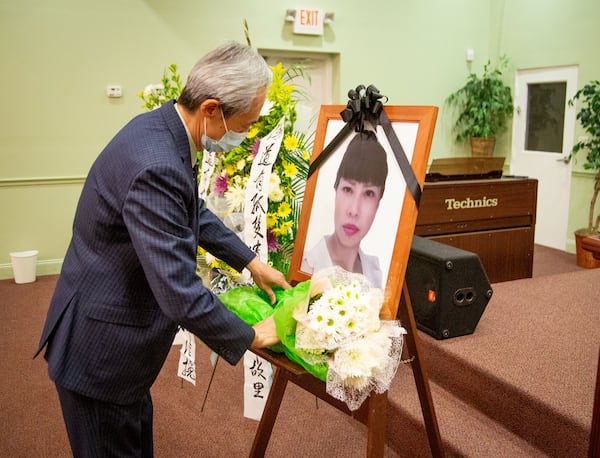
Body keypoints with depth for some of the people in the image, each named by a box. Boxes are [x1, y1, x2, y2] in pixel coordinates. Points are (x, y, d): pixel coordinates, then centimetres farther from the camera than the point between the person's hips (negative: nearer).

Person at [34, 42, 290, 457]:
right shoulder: (156, 166, -33)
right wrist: (250, 337, -15)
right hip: (99, 350, -9)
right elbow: (180, 294, -31)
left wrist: (250, 261, 13)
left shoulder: (162, 128, -2)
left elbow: (193, 213, 15)